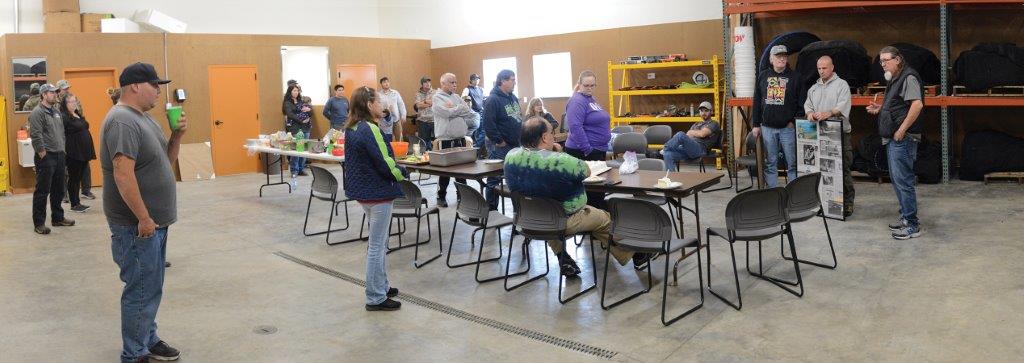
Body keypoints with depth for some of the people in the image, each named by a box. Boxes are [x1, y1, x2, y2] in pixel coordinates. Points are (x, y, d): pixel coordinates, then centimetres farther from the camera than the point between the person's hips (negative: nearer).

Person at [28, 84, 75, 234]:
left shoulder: (57, 111, 14)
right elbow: (36, 136, -17)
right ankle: (39, 223, 3)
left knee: (59, 190, 15)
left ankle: (58, 218, 27)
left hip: (59, 155, 8)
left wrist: (62, 148, 13)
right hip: (46, 157, -8)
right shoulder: (37, 113, -11)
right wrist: (43, 155, -17)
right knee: (42, 191, -3)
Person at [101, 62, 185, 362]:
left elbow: (166, 160, 19)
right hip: (137, 224, -10)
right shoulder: (123, 121, -19)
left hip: (154, 220, 10)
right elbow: (123, 174, -26)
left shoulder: (143, 117, 12)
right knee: (141, 290, -2)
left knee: (152, 287, 18)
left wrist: (177, 135, 2)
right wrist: (144, 218, -24)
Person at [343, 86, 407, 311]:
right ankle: (376, 299, 8)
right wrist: (402, 173, -4)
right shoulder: (370, 129, -21)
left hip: (362, 190, 9)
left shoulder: (351, 129, 8)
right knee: (377, 246, -1)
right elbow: (385, 163, -22)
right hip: (378, 192, -9)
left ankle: (382, 286, 32)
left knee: (379, 242, 21)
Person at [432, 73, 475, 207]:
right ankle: (441, 196, 13)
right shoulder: (437, 98, -5)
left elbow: (470, 114, 4)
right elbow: (448, 113, -21)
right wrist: (460, 109, -5)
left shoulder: (457, 97, 13)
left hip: (460, 138, 6)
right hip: (446, 139, -6)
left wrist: (453, 109, -7)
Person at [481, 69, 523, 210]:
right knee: (495, 179, 0)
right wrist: (498, 141, -18)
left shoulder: (513, 98, 12)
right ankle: (491, 209, 8)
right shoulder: (493, 100, -15)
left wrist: (520, 138, 13)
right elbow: (487, 123, -22)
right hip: (500, 146, -8)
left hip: (515, 145, 8)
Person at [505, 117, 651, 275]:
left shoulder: (511, 156, -14)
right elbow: (587, 171, -9)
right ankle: (630, 255, 37)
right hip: (564, 222, -4)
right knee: (605, 220, 17)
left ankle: (562, 260, 34)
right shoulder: (562, 162, -30)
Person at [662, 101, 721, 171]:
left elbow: (702, 134, -6)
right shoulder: (696, 125, 35)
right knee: (667, 154, -22)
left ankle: (665, 148, -11)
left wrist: (691, 132, 10)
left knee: (680, 135, -32)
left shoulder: (713, 124, 12)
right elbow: (687, 135, 21)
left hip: (700, 149, -7)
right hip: (688, 149, 7)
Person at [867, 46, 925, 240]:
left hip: (903, 138, -10)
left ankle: (912, 225, -3)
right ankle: (906, 216, 26)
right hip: (892, 138, 10)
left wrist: (902, 130, -24)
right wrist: (879, 109, 12)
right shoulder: (893, 80, 18)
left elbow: (917, 104, -24)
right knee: (896, 179, 16)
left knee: (903, 180, -8)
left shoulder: (908, 77, -12)